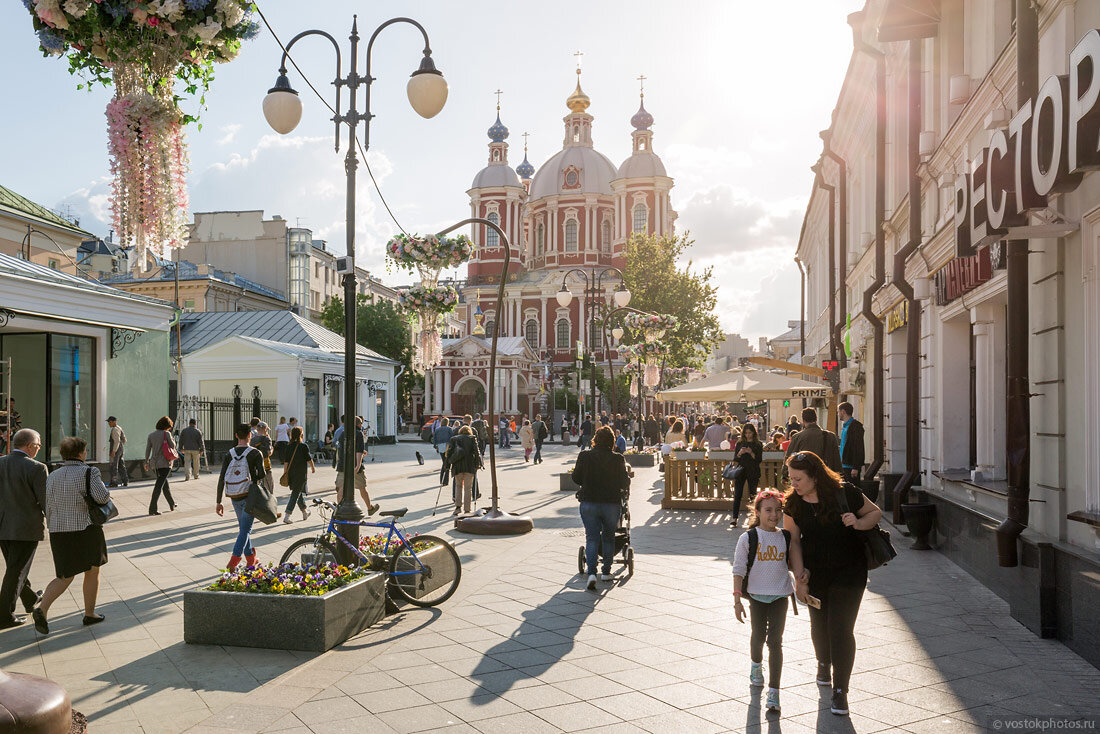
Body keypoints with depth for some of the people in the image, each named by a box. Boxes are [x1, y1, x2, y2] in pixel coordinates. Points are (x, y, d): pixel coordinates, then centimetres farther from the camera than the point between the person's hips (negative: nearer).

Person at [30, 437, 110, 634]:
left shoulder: (53, 476, 6)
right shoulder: (88, 472, -10)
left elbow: (49, 507, 7)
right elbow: (102, 497, -20)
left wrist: (53, 530, 19)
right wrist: (103, 487, 1)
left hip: (59, 532, 4)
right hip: (85, 530, -4)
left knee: (64, 578, 10)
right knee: (92, 572, 14)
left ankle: (42, 609, -12)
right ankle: (89, 614, 20)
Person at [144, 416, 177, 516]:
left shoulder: (151, 435, 7)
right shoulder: (167, 434, -8)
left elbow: (147, 450, 6)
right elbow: (173, 446, -6)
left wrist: (146, 462, 12)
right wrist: (173, 439, 14)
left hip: (154, 463, 6)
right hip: (165, 463, -6)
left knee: (165, 484, 19)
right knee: (159, 485, -7)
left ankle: (172, 505, 30)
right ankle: (152, 509, -15)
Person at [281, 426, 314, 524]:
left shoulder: (288, 446, 1)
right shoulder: (304, 446, -11)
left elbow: (285, 462, 0)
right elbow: (309, 460, -5)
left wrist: (285, 474, 6)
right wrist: (313, 468, 13)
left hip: (291, 474, 5)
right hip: (300, 474, -5)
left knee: (299, 491, 21)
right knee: (295, 494, -2)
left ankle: (305, 511, 35)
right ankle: (287, 515, -10)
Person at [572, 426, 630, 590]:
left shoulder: (584, 456, -4)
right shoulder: (618, 459, -7)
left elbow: (576, 478, 5)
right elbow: (625, 483, -1)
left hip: (588, 502, 0)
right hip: (612, 503, 0)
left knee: (591, 538, 4)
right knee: (608, 537, 17)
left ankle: (592, 572, -13)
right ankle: (606, 572, 24)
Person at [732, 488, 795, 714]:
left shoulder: (786, 538, 0)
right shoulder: (748, 538, -8)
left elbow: (793, 564, 16)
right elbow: (739, 570, -7)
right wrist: (737, 600, -10)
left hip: (779, 596, 1)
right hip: (756, 595, -1)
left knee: (775, 641, -4)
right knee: (758, 635, 16)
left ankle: (774, 692, -3)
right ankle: (756, 665, 49)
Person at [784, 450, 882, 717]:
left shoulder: (844, 492, -13)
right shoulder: (793, 504, -6)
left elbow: (875, 512, 1)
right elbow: (794, 541, -4)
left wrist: (857, 523, -20)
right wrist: (799, 577, -10)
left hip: (849, 571, -3)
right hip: (815, 573, 3)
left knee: (841, 628, -7)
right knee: (819, 624, 15)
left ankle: (840, 690, 4)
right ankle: (823, 663, 47)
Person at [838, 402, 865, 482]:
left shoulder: (856, 426, -12)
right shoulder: (844, 426, 17)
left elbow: (858, 448, -17)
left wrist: (855, 467, -21)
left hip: (851, 467, -9)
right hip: (843, 466, 9)